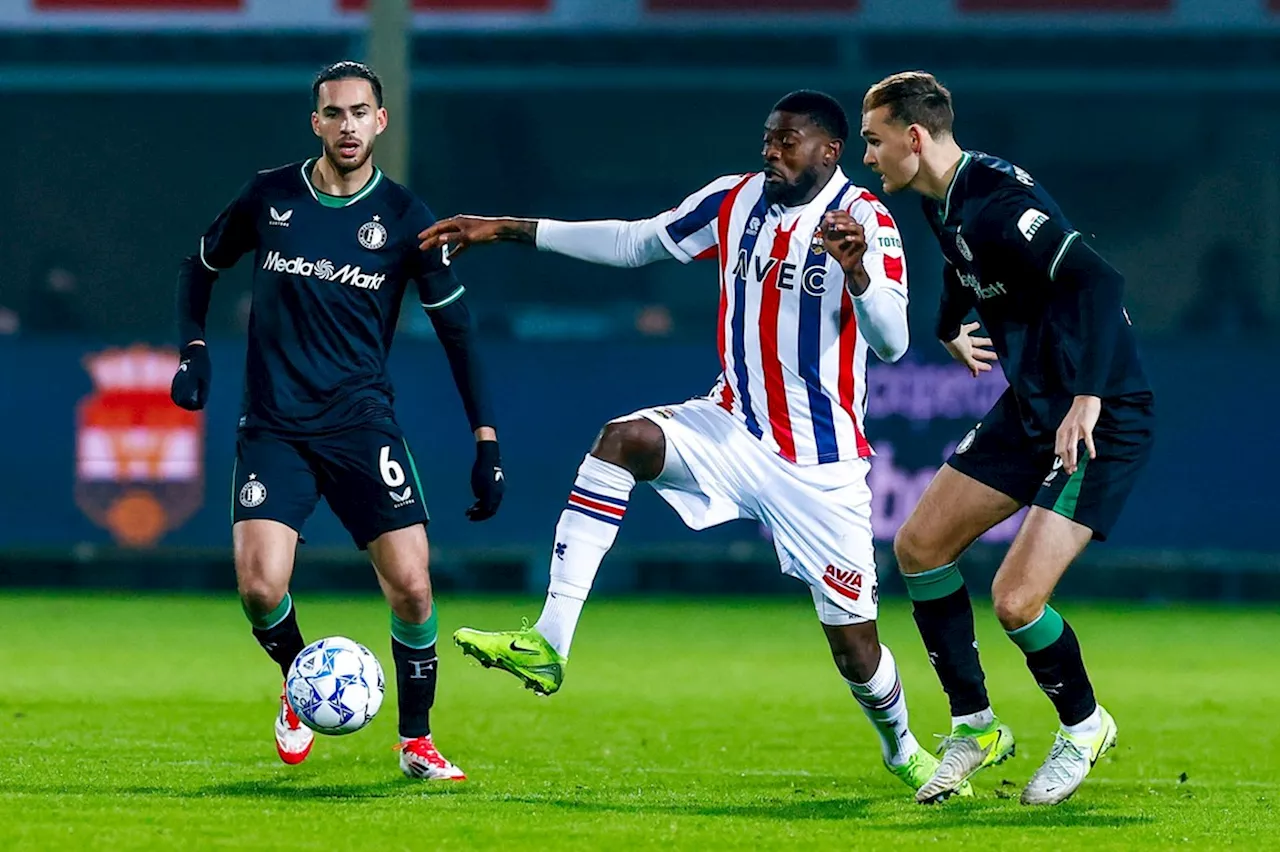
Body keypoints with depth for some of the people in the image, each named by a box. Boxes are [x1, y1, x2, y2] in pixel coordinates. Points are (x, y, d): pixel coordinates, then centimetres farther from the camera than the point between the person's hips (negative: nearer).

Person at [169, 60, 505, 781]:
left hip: (362, 423, 0)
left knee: (411, 585, -12)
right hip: (274, 425, 0)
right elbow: (203, 265, 19)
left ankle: (416, 741, 10)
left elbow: (456, 327, 4)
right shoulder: (270, 197, 2)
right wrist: (194, 350, 3)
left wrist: (487, 443, -1)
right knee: (260, 587, -16)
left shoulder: (405, 217, -1)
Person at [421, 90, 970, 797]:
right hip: (734, 427, 4)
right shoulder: (736, 201, 0)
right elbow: (633, 242, 11)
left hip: (820, 464, -4)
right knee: (622, 438, -26)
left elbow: (891, 343, -24)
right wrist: (510, 230, 8)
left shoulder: (864, 221, -15)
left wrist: (856, 269, -43)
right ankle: (546, 647, -32)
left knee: (854, 648, 0)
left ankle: (903, 751, 35)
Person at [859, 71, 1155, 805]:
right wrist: (951, 331, 44)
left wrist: (1088, 399, -38)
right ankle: (976, 728, 20)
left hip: (1102, 418, -10)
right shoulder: (944, 202, 6)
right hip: (1030, 408, 10)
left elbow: (1099, 281, -35)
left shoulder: (997, 202, -24)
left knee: (1016, 598, -14)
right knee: (919, 547, 8)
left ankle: (1085, 726, 14)